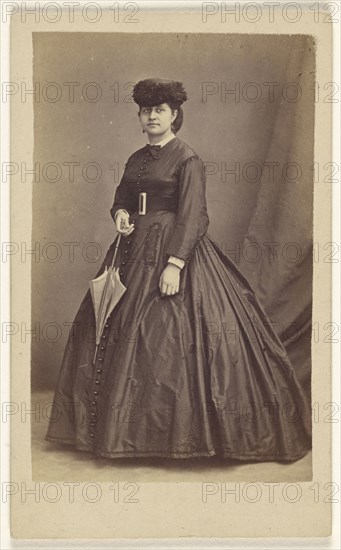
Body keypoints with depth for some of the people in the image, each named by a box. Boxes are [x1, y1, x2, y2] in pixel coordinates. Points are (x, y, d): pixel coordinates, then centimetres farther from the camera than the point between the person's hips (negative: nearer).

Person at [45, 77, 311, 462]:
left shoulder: (187, 159, -8)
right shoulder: (136, 159, 14)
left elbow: (192, 215, -15)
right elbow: (121, 198, 23)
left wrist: (175, 263, -24)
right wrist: (121, 214, -2)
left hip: (174, 249, -7)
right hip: (135, 250, 8)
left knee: (169, 338, -8)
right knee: (125, 336, 8)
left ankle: (179, 431, 5)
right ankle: (133, 428, 21)